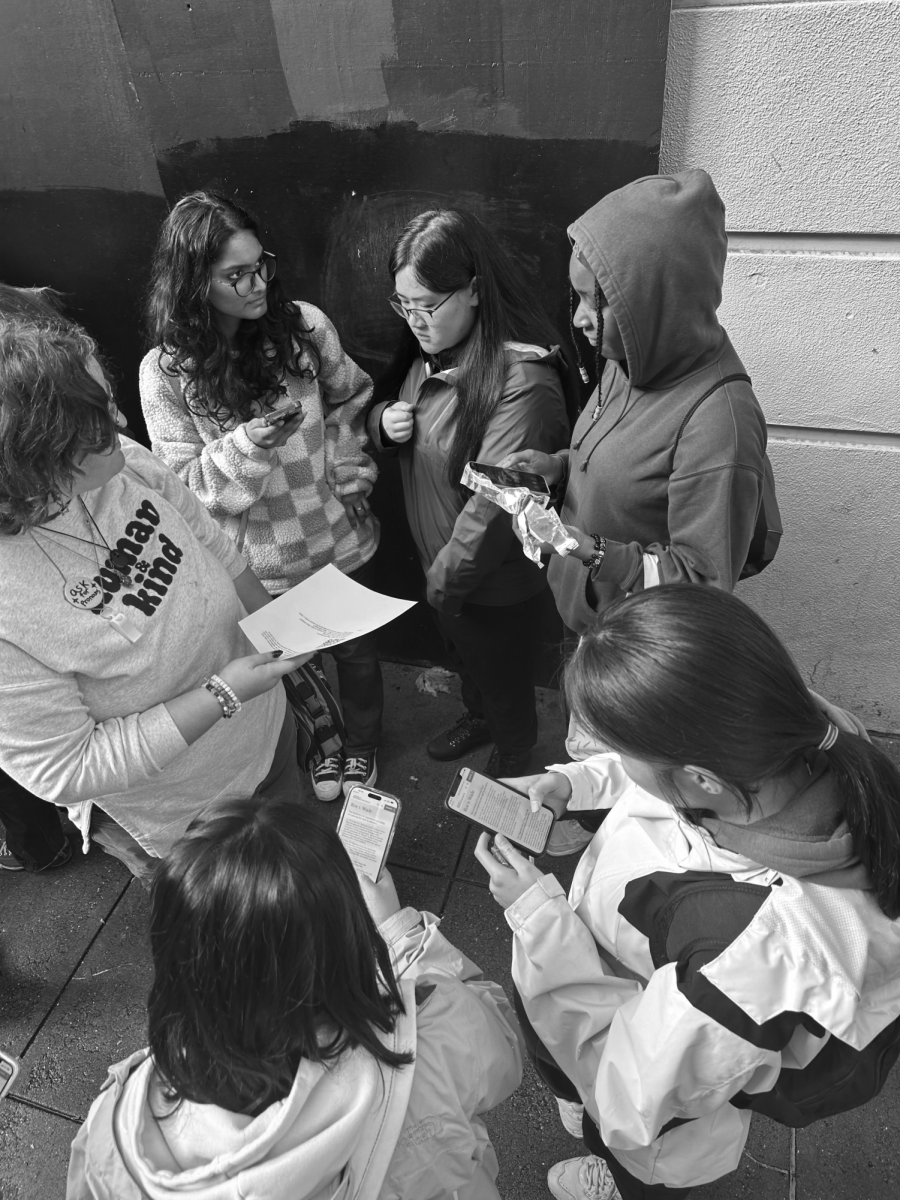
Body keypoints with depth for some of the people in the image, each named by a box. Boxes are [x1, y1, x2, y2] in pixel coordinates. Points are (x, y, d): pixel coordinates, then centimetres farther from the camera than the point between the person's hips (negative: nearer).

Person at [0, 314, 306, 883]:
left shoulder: (123, 461, -19)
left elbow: (212, 544, 0)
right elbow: (66, 770, -28)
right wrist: (221, 695, -31)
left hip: (261, 720, 6)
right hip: (181, 814, -5)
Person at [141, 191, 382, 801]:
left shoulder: (304, 326, -12)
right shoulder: (167, 372, -16)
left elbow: (347, 407, 4)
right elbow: (186, 484, -13)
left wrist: (351, 479, -7)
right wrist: (247, 445, -31)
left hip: (341, 538, 2)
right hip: (260, 563, -1)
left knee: (356, 651, 22)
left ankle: (362, 744, 52)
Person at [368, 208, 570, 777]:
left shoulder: (522, 381, -31)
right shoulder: (430, 350, -2)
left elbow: (496, 502, -32)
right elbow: (384, 404, 13)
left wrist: (448, 578, -22)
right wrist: (383, 420, -11)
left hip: (494, 581, -8)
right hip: (440, 561, 8)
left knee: (505, 680, 19)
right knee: (466, 658, 32)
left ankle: (515, 756, 49)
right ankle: (477, 717, 62)